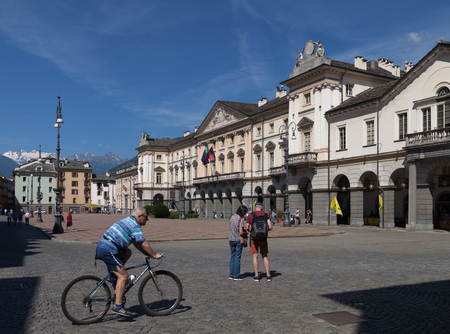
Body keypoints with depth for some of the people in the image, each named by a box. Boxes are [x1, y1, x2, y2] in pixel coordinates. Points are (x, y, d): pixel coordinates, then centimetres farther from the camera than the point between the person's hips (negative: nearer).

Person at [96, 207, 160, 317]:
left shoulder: (128, 221, 22)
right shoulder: (135, 226, -7)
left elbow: (137, 243, 28)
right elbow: (144, 244, -10)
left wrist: (148, 254, 26)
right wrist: (154, 255, 3)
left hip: (101, 246, 10)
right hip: (108, 250, -10)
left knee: (127, 252, 24)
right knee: (124, 276, -7)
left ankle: (115, 275, 17)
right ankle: (118, 306, -7)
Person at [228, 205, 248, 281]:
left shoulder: (232, 217, 6)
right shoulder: (241, 219, -15)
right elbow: (241, 232, -19)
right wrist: (246, 234, 1)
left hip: (231, 239, 6)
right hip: (238, 240, -6)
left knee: (232, 256, 14)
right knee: (237, 257, 2)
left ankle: (231, 275, 17)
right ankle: (236, 276, 8)